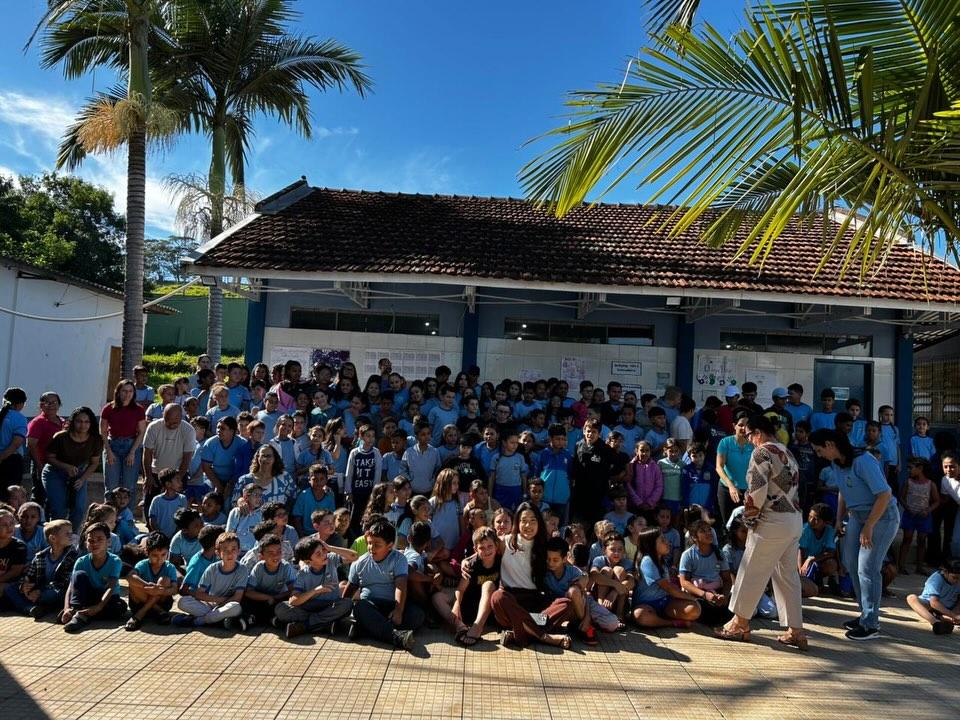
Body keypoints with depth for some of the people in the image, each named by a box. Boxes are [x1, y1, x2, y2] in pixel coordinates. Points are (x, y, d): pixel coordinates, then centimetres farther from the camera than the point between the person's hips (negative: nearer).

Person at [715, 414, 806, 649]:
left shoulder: (762, 453, -11)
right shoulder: (787, 453, 17)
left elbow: (756, 491, -19)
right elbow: (793, 487, 17)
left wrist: (749, 517, -5)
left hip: (773, 522, -9)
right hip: (795, 519, 9)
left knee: (751, 573, 3)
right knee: (788, 576, 13)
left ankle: (740, 623, 13)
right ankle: (795, 631, 15)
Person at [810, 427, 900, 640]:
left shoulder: (863, 461, -24)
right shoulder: (836, 463, 2)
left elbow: (884, 494, -24)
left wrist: (868, 527, -22)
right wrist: (839, 519, 10)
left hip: (882, 516, -8)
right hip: (857, 515, 8)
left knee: (867, 568, -9)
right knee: (851, 563, 8)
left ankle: (871, 625, 1)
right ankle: (867, 614, 22)